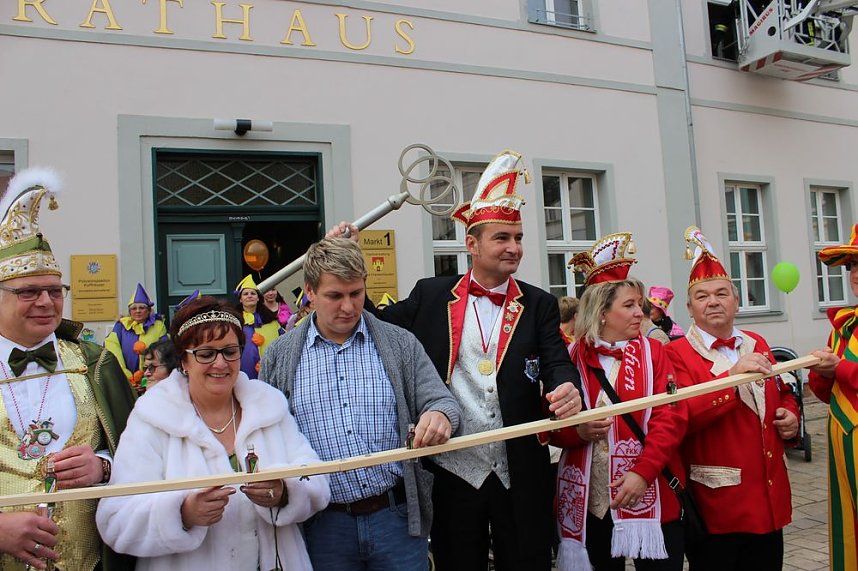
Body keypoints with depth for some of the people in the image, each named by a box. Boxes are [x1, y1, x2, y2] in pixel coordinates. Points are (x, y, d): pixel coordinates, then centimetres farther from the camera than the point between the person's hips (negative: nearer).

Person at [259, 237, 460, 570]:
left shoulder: (401, 344, 2)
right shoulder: (279, 357, 2)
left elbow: (441, 402, -1)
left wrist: (440, 415, -24)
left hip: (396, 516, 0)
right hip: (323, 523, 0)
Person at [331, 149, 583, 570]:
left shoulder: (539, 305, 4)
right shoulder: (431, 295, 3)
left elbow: (557, 363, -5)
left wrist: (566, 390, -28)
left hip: (521, 478, 1)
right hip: (453, 473, 0)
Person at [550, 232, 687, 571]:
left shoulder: (653, 353, 2)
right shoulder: (570, 358, 2)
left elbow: (671, 417, -6)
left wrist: (643, 472, -17)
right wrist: (579, 431, -17)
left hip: (650, 494, 0)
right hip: (588, 500, 0)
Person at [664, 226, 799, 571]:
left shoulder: (757, 345, 11)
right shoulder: (676, 354, -9)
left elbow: (783, 396, 25)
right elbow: (680, 417, -22)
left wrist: (790, 416, 3)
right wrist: (733, 376, -28)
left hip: (768, 499, 6)